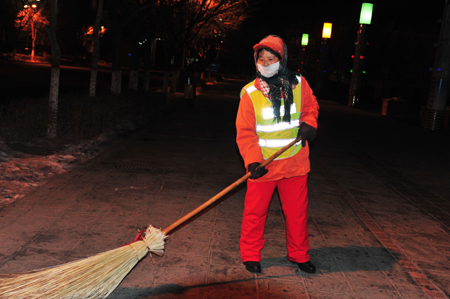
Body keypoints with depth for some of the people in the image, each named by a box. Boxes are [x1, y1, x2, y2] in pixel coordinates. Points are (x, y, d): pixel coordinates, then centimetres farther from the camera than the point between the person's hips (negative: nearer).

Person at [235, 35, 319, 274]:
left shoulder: (298, 84, -2)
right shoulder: (250, 93, -10)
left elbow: (310, 106, 16)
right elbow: (245, 133, -9)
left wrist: (308, 124, -5)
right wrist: (253, 161, -22)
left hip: (294, 162, 2)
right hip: (263, 164, -2)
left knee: (297, 211, 12)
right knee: (255, 212, 6)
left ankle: (299, 254, 31)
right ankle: (250, 255, 26)